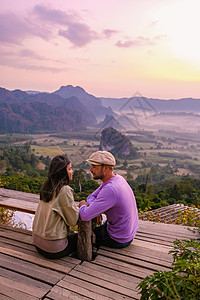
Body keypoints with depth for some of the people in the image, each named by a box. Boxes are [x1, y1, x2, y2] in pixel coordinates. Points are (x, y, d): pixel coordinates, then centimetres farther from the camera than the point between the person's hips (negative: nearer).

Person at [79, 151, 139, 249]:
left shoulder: (110, 190, -32)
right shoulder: (117, 178, -3)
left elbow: (85, 216, -32)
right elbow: (91, 197, 7)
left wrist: (83, 205, -11)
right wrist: (95, 211, -12)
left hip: (118, 240, -7)